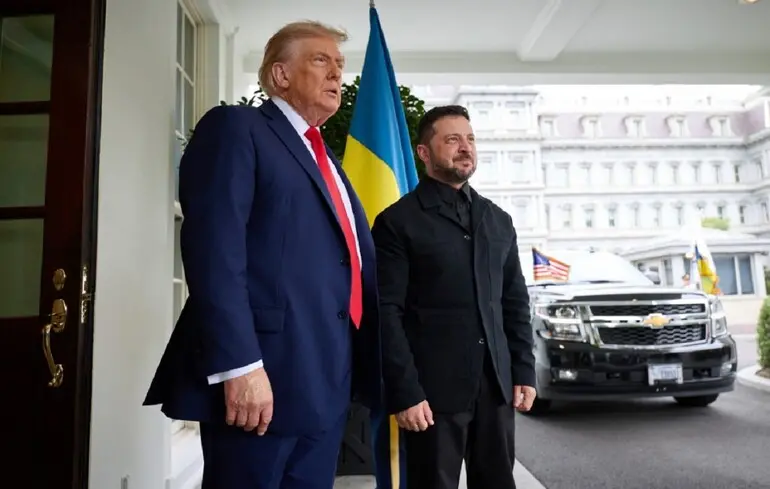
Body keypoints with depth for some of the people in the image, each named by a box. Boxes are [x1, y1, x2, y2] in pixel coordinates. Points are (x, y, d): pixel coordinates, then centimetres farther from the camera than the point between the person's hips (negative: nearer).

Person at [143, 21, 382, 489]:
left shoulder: (327, 161, 23)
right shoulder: (236, 127, -2)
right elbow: (214, 249, -15)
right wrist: (239, 365, -22)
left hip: (328, 384, 8)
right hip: (261, 374, -7)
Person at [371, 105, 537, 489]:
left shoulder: (498, 220, 12)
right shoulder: (398, 221, -5)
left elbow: (515, 302, 14)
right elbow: (387, 313, -9)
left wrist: (524, 371, 8)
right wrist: (403, 392, -13)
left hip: (496, 385, 5)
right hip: (434, 388, -5)